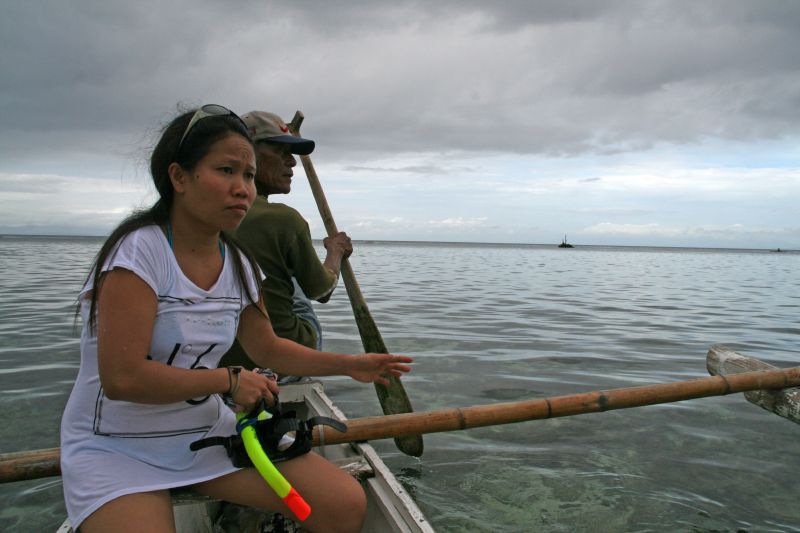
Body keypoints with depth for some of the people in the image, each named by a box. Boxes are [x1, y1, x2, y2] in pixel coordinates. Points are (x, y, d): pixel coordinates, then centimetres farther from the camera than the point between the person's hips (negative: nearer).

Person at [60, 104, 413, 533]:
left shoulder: (238, 264, 1)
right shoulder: (139, 250, -19)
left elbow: (267, 350, 13)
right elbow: (122, 378, -24)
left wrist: (349, 365, 4)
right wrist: (228, 381, -16)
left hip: (208, 433, 6)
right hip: (116, 450, -5)